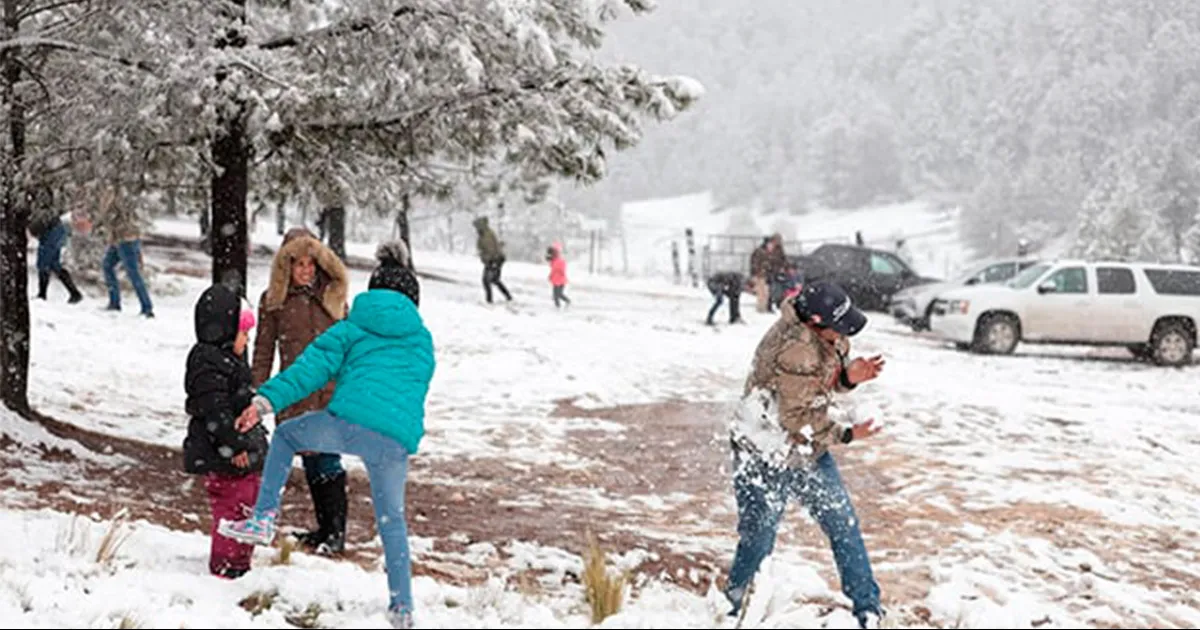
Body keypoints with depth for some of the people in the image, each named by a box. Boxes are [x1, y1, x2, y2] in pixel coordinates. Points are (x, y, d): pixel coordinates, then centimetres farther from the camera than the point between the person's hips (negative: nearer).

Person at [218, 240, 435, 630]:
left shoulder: (354, 328, 14)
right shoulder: (423, 340, 23)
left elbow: (312, 366, 1)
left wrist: (266, 400, -5)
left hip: (351, 423, -3)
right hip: (398, 440, 3)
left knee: (285, 436, 24)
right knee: (392, 520, 20)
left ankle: (263, 520, 13)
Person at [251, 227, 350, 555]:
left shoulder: (333, 293, 4)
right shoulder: (274, 299, 4)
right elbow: (264, 349, 8)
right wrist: (256, 393, 4)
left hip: (331, 390, -2)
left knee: (328, 460, -6)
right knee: (310, 460, 9)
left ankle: (336, 531, 2)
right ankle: (323, 527, 20)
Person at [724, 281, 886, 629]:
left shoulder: (825, 336, -7)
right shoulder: (795, 352, -33)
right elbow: (799, 421, -27)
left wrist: (850, 376, -12)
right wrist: (846, 434, -17)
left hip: (809, 450, 8)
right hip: (767, 459, -8)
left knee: (844, 524, 8)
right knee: (758, 540, 6)